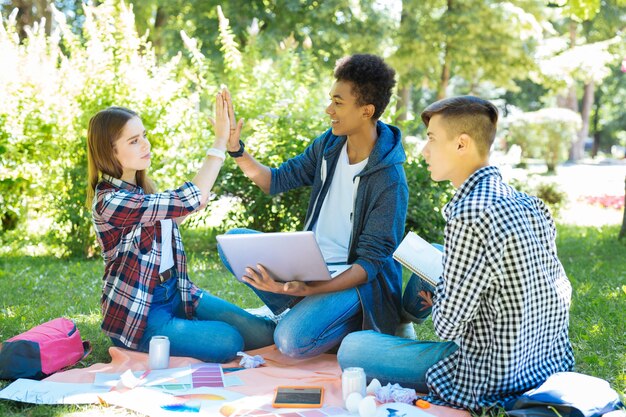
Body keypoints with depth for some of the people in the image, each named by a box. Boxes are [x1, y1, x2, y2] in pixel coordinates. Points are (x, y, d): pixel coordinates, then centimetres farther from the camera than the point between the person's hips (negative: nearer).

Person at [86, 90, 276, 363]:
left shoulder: (140, 187, 6)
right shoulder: (109, 202, -22)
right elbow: (190, 199, -27)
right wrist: (220, 139, -21)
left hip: (176, 291, 8)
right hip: (139, 311, -7)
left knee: (262, 333, -9)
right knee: (228, 342, -22)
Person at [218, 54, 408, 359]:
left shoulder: (390, 180, -22)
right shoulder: (329, 144, 0)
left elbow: (370, 262, -21)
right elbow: (277, 180, 12)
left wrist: (308, 290, -34)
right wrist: (235, 148, -4)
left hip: (357, 279, -7)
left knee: (292, 340, -29)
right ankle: (298, 310, -2)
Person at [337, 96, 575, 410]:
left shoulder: (470, 215, -25)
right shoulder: (530, 204, 1)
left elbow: (448, 326, -21)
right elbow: (563, 292, 10)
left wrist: (438, 292, 3)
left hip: (493, 383, -8)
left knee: (351, 349, -4)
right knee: (434, 257, 24)